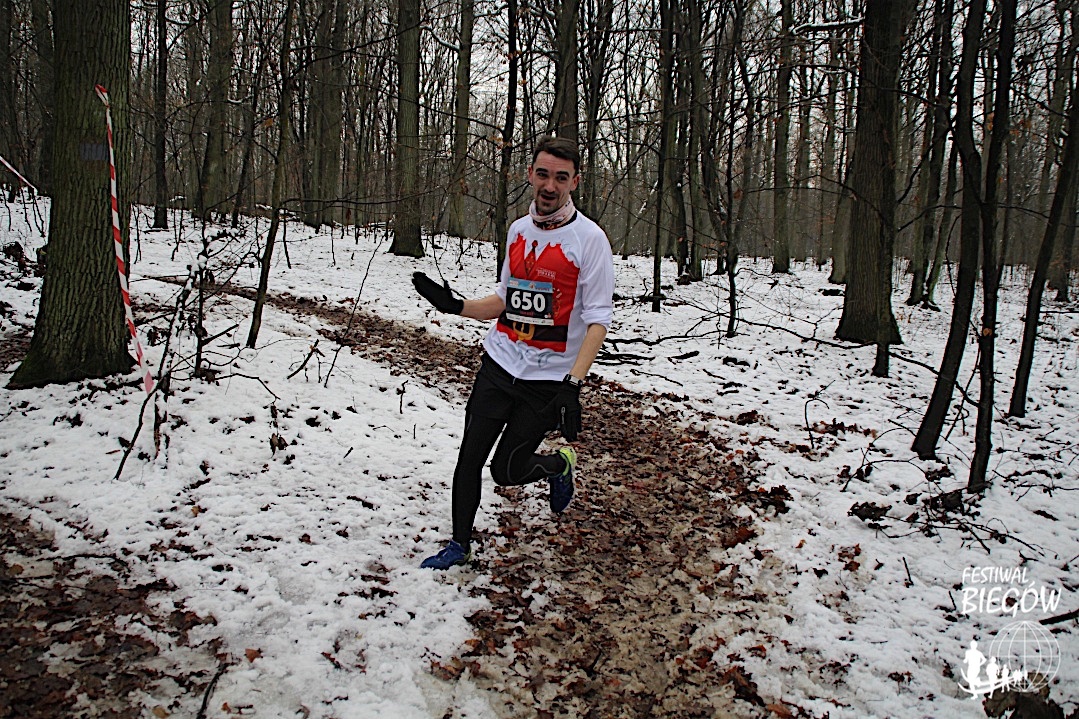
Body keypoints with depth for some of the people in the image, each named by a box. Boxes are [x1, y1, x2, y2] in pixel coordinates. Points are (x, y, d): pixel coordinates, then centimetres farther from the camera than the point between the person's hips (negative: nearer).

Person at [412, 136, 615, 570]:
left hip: (548, 378, -5)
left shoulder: (589, 238, -11)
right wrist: (455, 306, 1)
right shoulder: (518, 231, 8)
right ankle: (459, 545, 23)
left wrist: (572, 384, -24)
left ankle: (561, 465, 34)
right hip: (498, 364, 5)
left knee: (507, 471, 1)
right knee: (470, 456, 3)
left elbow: (598, 320, -14)